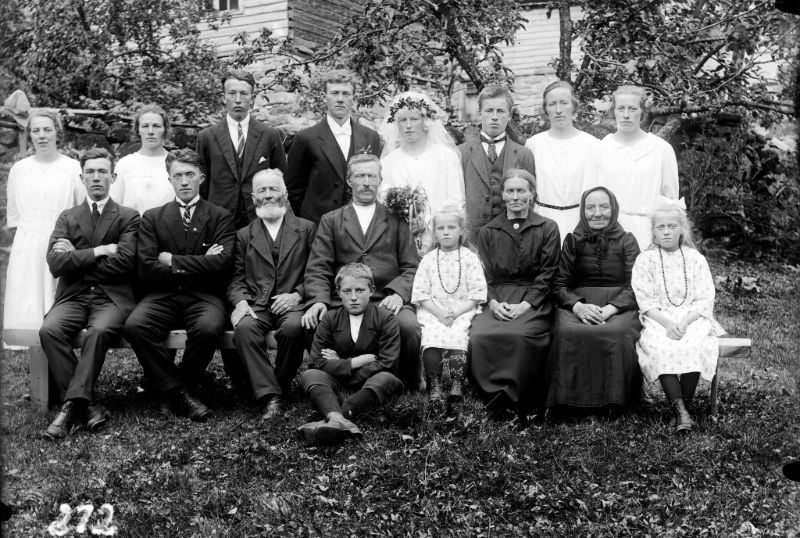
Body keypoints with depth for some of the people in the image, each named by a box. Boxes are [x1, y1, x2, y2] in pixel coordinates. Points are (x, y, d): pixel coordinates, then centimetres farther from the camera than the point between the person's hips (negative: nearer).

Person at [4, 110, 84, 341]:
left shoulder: (73, 168, 1)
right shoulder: (18, 169, 9)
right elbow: (13, 213, 16)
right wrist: (29, 231, 8)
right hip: (26, 248, 2)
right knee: (26, 309, -2)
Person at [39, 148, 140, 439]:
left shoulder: (128, 217, 10)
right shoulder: (67, 218, 18)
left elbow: (124, 262, -7)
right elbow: (56, 264, 1)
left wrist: (77, 258, -2)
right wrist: (98, 251, -6)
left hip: (112, 296, -3)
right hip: (73, 296, 3)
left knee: (99, 330, -34)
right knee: (49, 330, -27)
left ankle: (73, 403, -27)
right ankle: (87, 403, -21)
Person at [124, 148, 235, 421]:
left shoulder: (221, 217, 10)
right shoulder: (152, 217, 13)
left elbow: (220, 264, -6)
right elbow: (146, 269, 0)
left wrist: (172, 261, -4)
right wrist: (197, 266, -6)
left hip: (204, 296, -1)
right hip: (162, 296, 2)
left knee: (208, 327, -34)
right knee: (134, 326, -29)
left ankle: (172, 391, -8)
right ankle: (178, 391, -13)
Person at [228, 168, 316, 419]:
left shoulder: (306, 229, 15)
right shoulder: (243, 235, 20)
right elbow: (237, 278, 12)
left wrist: (297, 295, -10)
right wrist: (240, 301, -10)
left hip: (292, 303, -1)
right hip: (256, 305, 2)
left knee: (293, 328, -35)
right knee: (244, 328, -32)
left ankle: (281, 386, -13)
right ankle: (270, 397, -33)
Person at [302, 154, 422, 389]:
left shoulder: (395, 220, 19)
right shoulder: (330, 221, 19)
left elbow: (411, 267, 10)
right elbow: (317, 268, 9)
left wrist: (398, 293, -11)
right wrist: (318, 300, -12)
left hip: (387, 301, 0)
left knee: (409, 326, -33)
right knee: (314, 324, -31)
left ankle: (409, 387, -8)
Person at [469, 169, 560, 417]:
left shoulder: (547, 229, 9)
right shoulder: (487, 232, 17)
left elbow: (547, 274, 1)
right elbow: (484, 275, 9)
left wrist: (526, 304, -13)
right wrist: (493, 302, -11)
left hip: (533, 300, -2)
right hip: (496, 298, 2)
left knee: (520, 334, -34)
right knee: (479, 335, -29)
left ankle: (515, 395, -18)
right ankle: (496, 391, -16)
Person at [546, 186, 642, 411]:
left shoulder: (627, 241, 13)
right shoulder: (572, 241, 17)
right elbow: (559, 285, 9)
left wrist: (609, 309, -17)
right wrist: (578, 306, -13)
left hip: (619, 306, -1)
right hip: (576, 304, 1)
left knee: (617, 334, -36)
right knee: (568, 333, -35)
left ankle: (614, 399, -20)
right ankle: (569, 398, -22)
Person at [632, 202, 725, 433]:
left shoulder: (695, 259, 9)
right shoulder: (645, 260, 8)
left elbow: (704, 300, 2)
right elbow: (646, 301, -1)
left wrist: (684, 322, -15)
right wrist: (667, 323, -17)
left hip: (692, 319, 1)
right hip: (658, 321, 0)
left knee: (693, 346, -31)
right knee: (662, 348, -32)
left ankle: (686, 404, -20)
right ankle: (681, 412, -34)